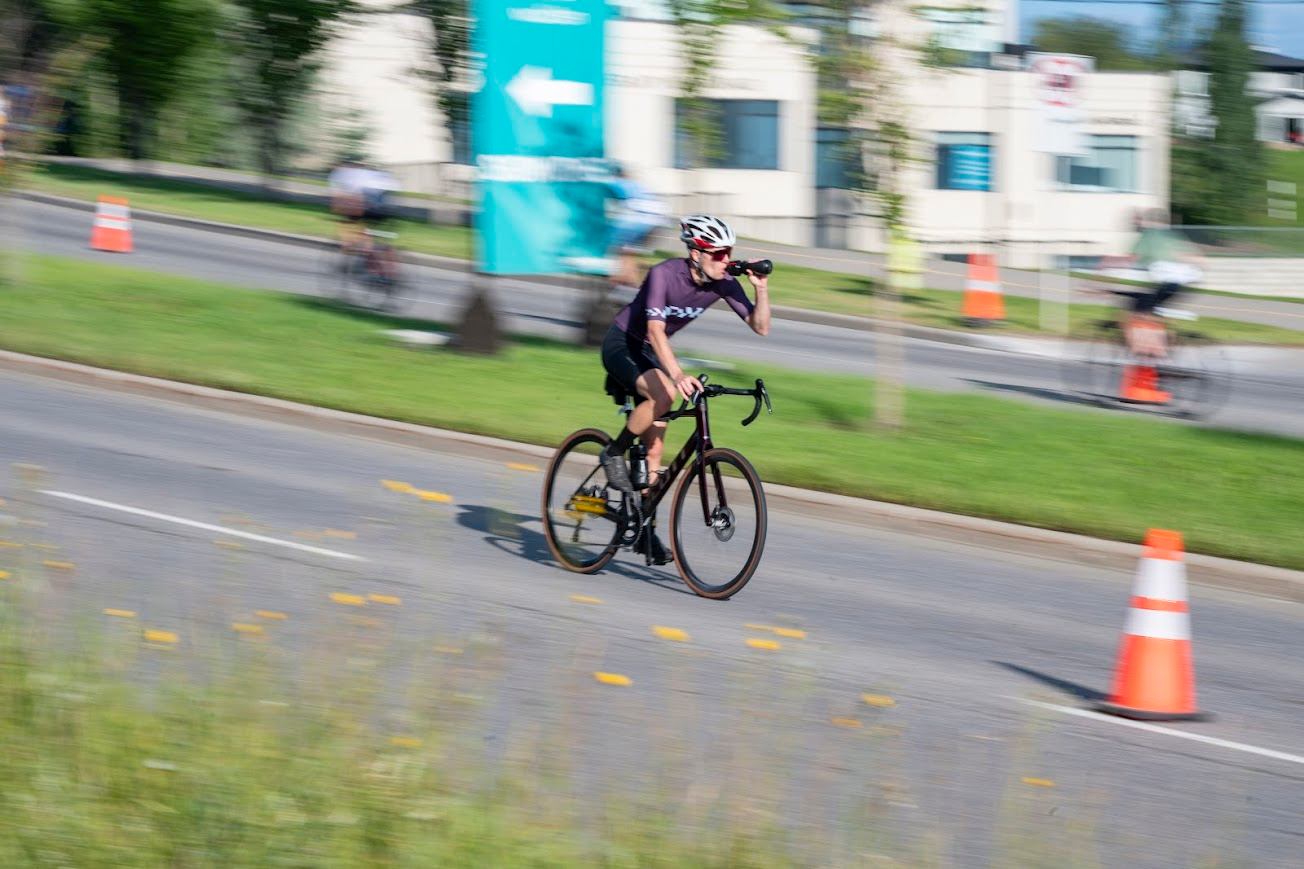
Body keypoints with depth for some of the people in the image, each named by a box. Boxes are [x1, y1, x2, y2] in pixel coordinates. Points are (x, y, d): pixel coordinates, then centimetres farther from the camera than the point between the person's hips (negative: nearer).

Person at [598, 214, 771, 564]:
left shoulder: (722, 283, -12)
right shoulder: (664, 274, -29)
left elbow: (760, 326, -11)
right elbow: (655, 330, -39)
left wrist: (761, 288, -28)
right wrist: (677, 374, -53)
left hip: (650, 353, 6)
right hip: (621, 344, -6)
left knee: (654, 446, 2)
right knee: (664, 394, -34)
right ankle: (614, 453, -14)